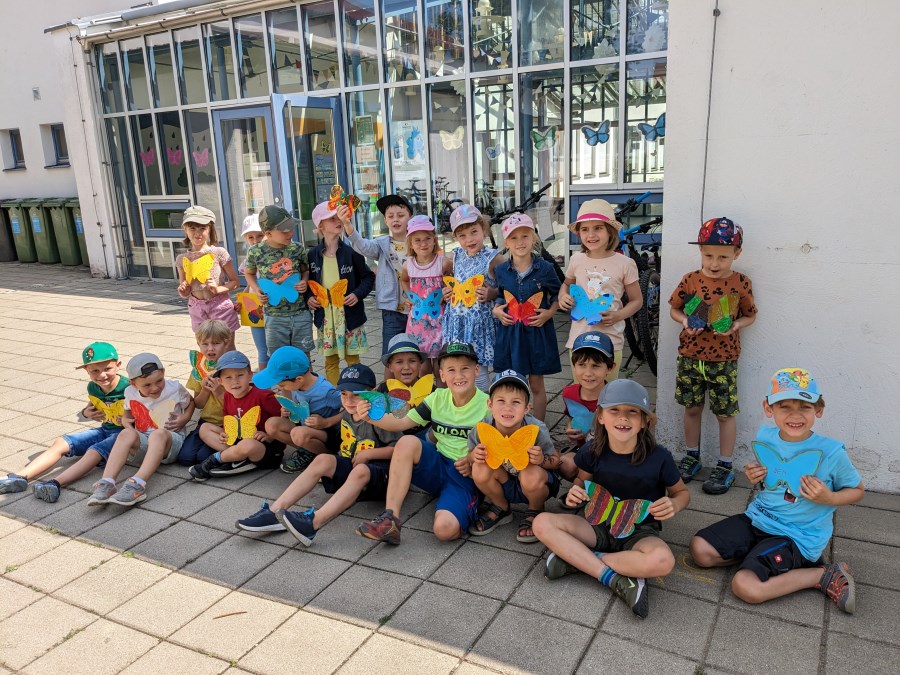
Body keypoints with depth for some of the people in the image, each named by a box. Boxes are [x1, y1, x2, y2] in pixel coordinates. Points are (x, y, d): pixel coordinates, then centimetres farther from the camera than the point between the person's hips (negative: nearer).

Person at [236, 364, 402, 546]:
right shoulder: (345, 415, 7)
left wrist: (368, 453, -19)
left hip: (375, 472, -6)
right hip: (348, 467, 7)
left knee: (360, 470, -39)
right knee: (323, 460, -21)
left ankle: (314, 522, -53)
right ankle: (274, 511, -27)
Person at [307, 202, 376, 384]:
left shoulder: (351, 252, -6)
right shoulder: (313, 255, 1)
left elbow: (368, 277, 1)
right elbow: (308, 281, 14)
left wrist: (358, 294, -14)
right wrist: (308, 297, -4)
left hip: (349, 315, -2)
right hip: (325, 317, 2)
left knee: (352, 358, 7)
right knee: (330, 360, 11)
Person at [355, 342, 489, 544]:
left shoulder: (488, 405, -9)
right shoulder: (438, 398, 4)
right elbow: (402, 423, 1)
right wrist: (371, 416, -17)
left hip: (467, 476, -5)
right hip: (438, 465, 5)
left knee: (445, 529, -32)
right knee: (408, 442, -27)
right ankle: (390, 520, -25)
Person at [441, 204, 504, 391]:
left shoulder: (493, 258, -9)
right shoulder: (455, 257, 8)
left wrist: (492, 294, -20)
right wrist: (446, 293, 6)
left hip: (480, 322, -5)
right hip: (456, 322, 5)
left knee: (477, 370, -2)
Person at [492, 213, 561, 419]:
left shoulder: (545, 268, -7)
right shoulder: (500, 270, 0)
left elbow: (557, 295, 5)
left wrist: (549, 313, -10)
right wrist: (496, 310, -2)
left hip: (537, 331, -2)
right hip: (509, 331, 2)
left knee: (536, 385, 8)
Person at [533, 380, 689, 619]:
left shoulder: (658, 457, -16)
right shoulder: (592, 452, -10)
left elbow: (682, 492, 2)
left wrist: (674, 505, -21)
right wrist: (575, 491, -11)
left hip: (640, 532, -2)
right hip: (599, 525, 2)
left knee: (662, 560, -37)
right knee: (542, 523, -22)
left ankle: (575, 558, -20)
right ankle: (616, 580, -24)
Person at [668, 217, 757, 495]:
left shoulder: (741, 283, -6)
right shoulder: (690, 280, -4)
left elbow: (750, 315, 5)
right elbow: (674, 309, 8)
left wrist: (736, 325, -16)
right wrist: (685, 321, -13)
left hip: (724, 358, -2)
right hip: (690, 355, 2)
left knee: (725, 412, 7)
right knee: (691, 408, 14)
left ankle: (725, 466, 22)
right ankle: (691, 456, 32)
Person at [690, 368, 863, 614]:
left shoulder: (831, 452, -16)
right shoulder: (765, 437, -2)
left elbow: (857, 490, 1)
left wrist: (829, 498, -19)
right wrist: (754, 478, -5)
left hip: (797, 536, -6)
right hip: (757, 519, 6)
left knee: (745, 587, -25)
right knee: (700, 549, -8)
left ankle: (825, 575, -3)